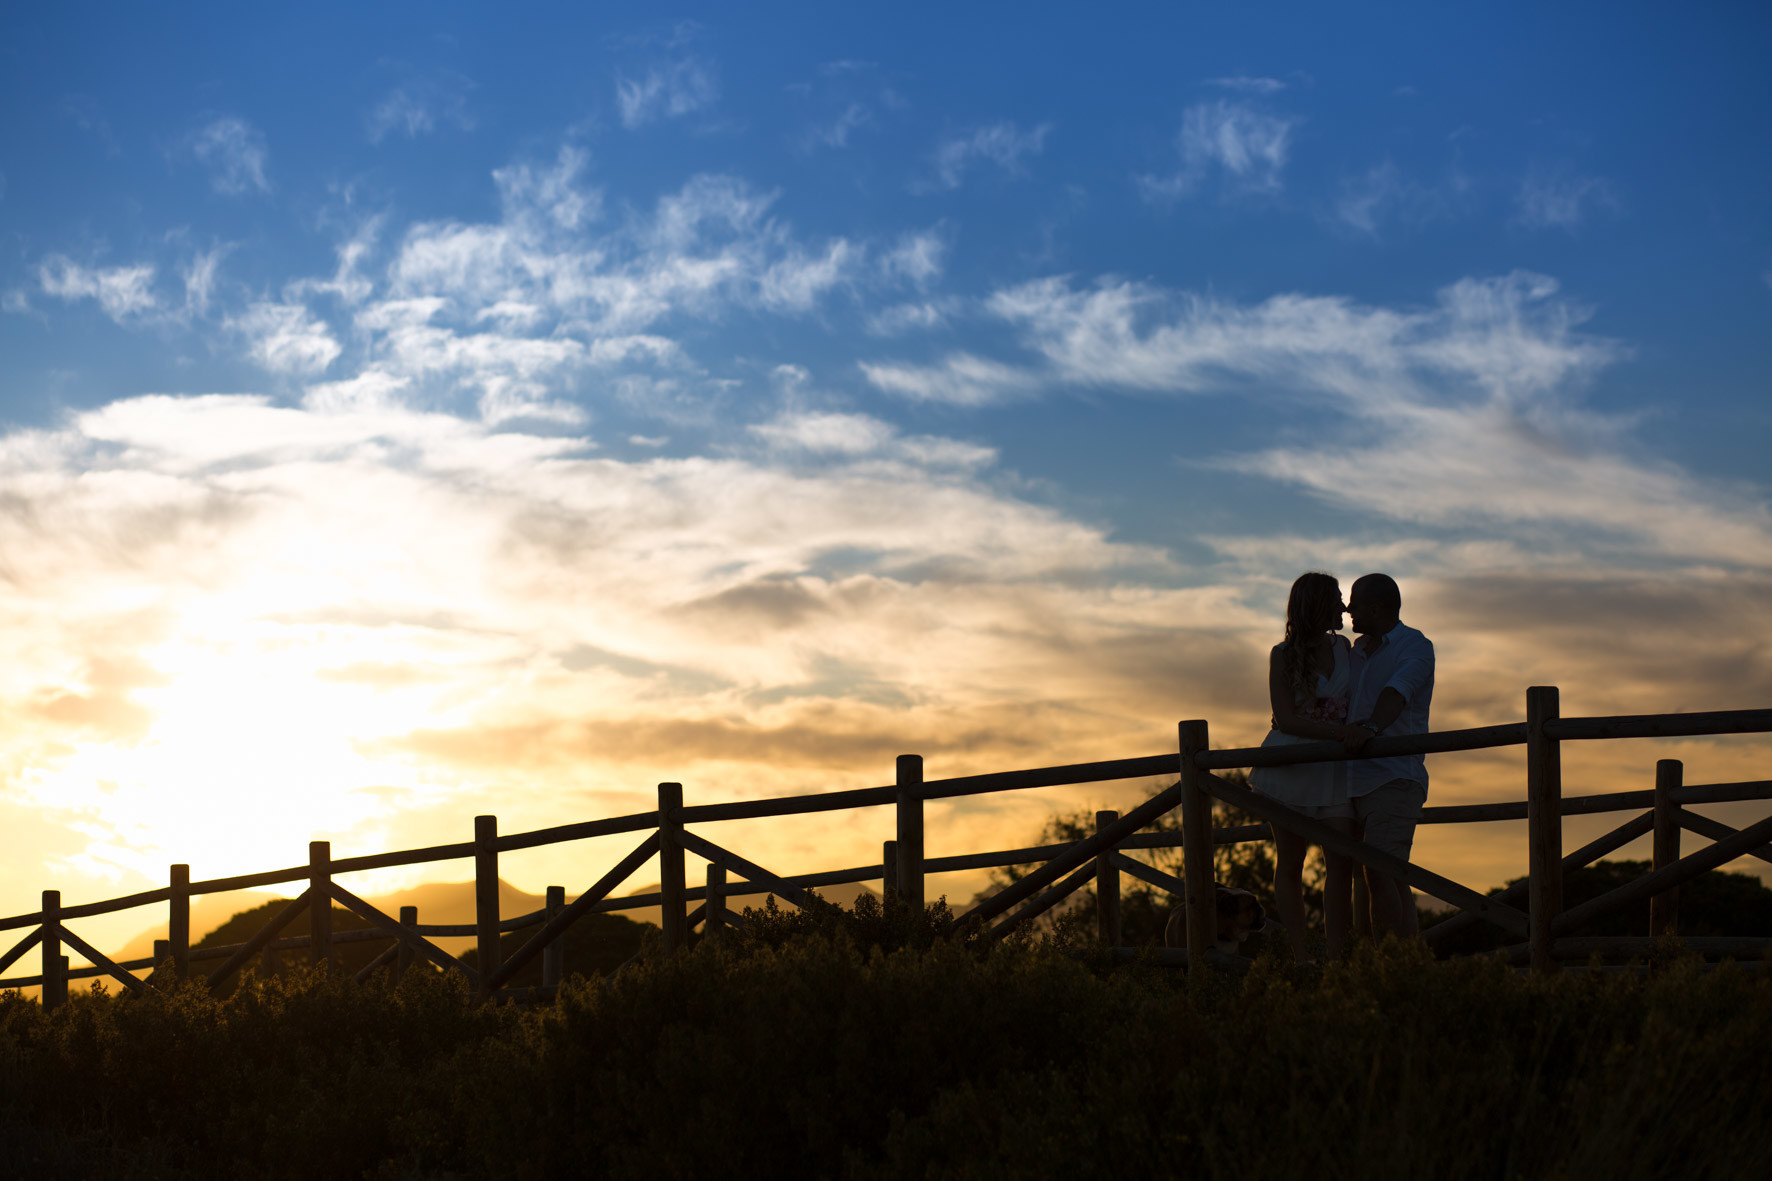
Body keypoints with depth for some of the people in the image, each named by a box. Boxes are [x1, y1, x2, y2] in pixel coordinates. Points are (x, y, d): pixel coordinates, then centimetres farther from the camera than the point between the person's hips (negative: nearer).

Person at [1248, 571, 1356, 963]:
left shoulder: (1342, 647, 9)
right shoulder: (1283, 655, -6)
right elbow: (1287, 720, -16)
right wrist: (1342, 732, -24)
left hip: (1333, 767, 3)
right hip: (1290, 764, -3)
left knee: (1341, 860, -9)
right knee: (1289, 862, 3)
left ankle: (1335, 958, -11)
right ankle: (1299, 955, 8)